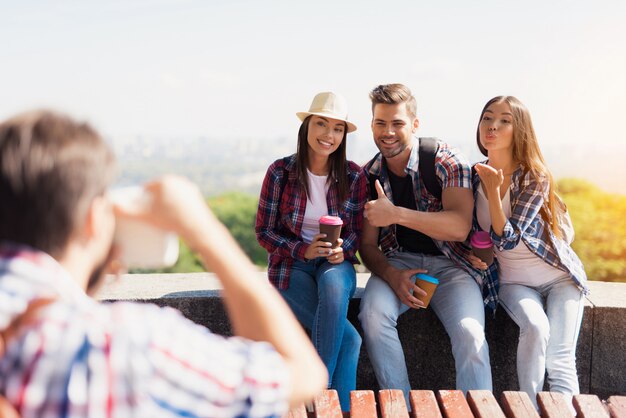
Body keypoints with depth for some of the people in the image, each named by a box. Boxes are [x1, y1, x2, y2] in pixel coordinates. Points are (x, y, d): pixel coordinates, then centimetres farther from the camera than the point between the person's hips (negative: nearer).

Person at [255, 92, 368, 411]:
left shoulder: (354, 176, -1)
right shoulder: (280, 171, -8)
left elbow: (358, 230, 5)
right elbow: (264, 231, -5)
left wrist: (342, 250, -18)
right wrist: (303, 250, -21)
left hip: (335, 264, 2)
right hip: (291, 266, -2)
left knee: (334, 284, -38)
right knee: (349, 339, -26)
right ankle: (342, 406, -5)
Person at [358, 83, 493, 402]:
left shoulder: (445, 161, -11)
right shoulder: (368, 176, 2)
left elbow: (460, 227, -24)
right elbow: (367, 245, 4)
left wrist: (396, 214, -33)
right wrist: (392, 276, -18)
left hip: (447, 263, -2)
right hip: (397, 262, 3)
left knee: (470, 335, -28)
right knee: (373, 313, -28)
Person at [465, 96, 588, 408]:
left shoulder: (535, 178, -15)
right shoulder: (474, 176, -3)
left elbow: (507, 240, -23)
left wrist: (493, 189, -32)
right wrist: (469, 254, -8)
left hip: (559, 277, -1)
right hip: (512, 281, 2)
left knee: (560, 358, -20)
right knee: (535, 327, -29)